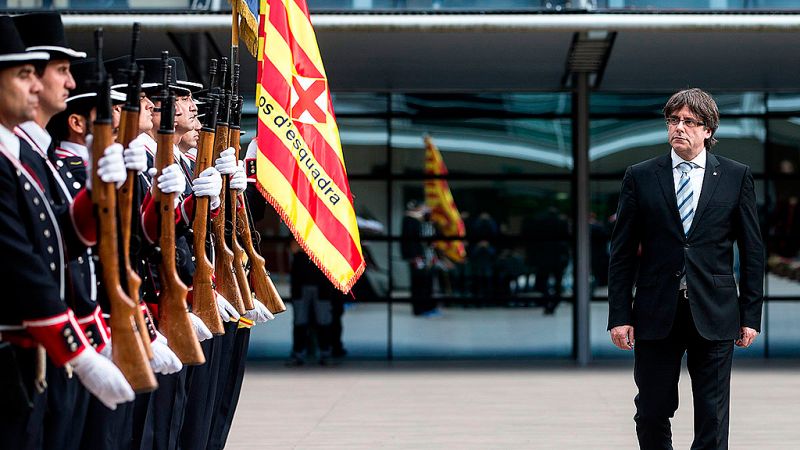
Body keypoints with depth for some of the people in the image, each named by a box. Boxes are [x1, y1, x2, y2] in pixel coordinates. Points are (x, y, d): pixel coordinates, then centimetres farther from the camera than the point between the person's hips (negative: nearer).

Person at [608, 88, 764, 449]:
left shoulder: (736, 176, 5)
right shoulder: (640, 177, 5)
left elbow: (752, 250, 6)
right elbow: (622, 252, 4)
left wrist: (750, 316, 1)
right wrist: (620, 315, -2)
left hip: (714, 315, 0)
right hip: (656, 314, 0)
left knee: (712, 419, 4)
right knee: (651, 413, 5)